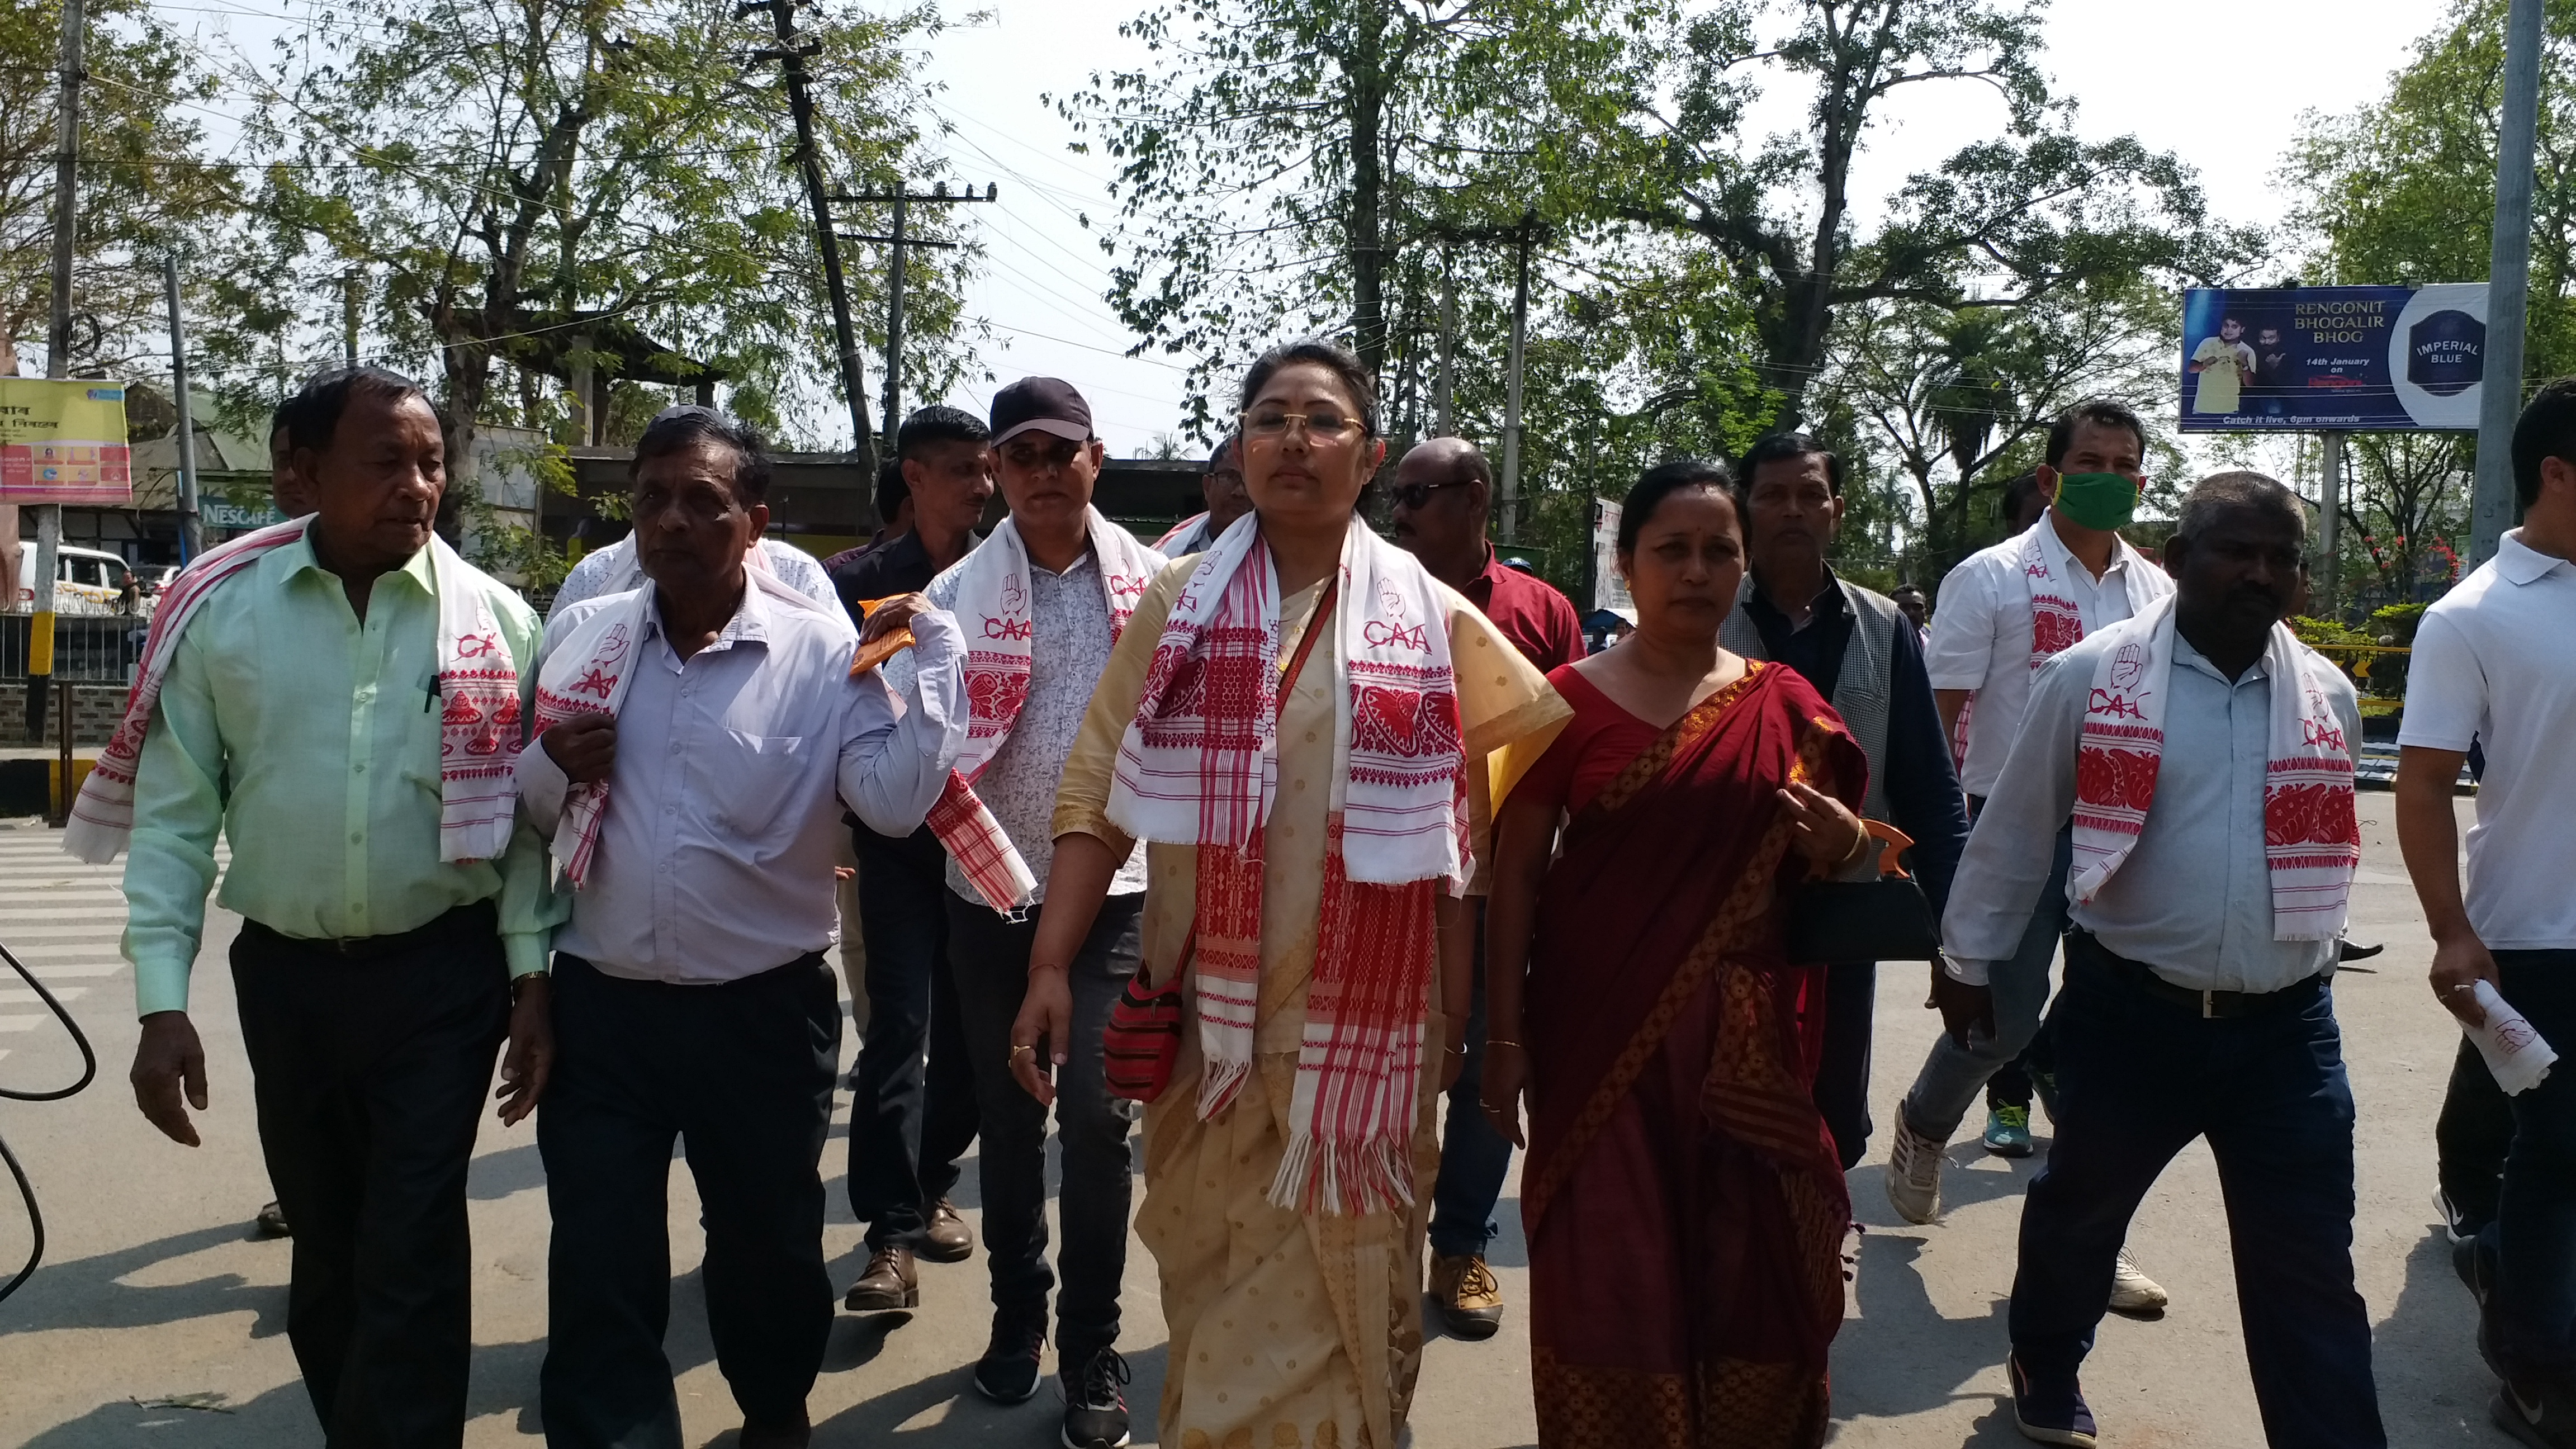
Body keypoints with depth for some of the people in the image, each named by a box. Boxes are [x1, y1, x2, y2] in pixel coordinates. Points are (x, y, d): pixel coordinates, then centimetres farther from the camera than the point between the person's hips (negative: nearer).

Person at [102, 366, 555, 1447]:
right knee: (325, 1247, 18)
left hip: (444, 974, -2)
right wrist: (161, 1003, -6)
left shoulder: (493, 617, -5)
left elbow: (524, 810, -2)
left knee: (411, 1256, -1)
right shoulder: (221, 610, -4)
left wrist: (531, 977, -6)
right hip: (285, 976, 2)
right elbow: (173, 812, -2)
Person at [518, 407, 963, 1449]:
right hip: (601, 1009, 2)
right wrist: (553, 766, -11)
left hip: (765, 1012, -1)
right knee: (599, 1277, 6)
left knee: (767, 1245, 20)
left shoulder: (822, 650, -8)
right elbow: (525, 805, 11)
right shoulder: (578, 638, 2)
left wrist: (936, 649, -20)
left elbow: (897, 801, -20)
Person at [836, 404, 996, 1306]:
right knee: (899, 1026, -7)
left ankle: (927, 1185, 32)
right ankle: (893, 1233, -3)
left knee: (968, 1030, 11)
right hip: (898, 833, -2)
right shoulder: (861, 581, 1)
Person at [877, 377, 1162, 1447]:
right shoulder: (958, 594, -1)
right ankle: (1016, 1317, 32)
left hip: (1114, 891, -1)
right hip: (991, 892, 1)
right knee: (1006, 1118, 13)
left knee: (1095, 1116, -5)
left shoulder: (1153, 584, 0)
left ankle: (1092, 1353, 11)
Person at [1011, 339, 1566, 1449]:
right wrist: (1049, 965, -8)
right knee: (1213, 1293, 12)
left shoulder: (1430, 617, 3)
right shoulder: (1177, 603, 3)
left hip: (1364, 1032, 0)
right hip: (1208, 1021, 1)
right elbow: (1095, 792, 0)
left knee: (1339, 1304, 8)